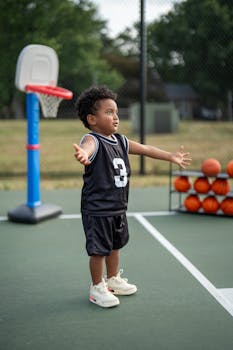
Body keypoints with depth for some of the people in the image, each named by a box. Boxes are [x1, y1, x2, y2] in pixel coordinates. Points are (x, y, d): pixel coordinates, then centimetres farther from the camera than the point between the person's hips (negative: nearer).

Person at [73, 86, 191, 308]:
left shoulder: (120, 141, 7)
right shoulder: (93, 140, -19)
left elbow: (145, 149, 19)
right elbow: (87, 147, -44)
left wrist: (171, 156, 25)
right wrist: (82, 154, -68)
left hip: (118, 208, 8)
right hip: (96, 210, -8)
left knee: (115, 246, 22)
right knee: (99, 250, 2)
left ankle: (113, 280, 42)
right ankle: (97, 287, 22)